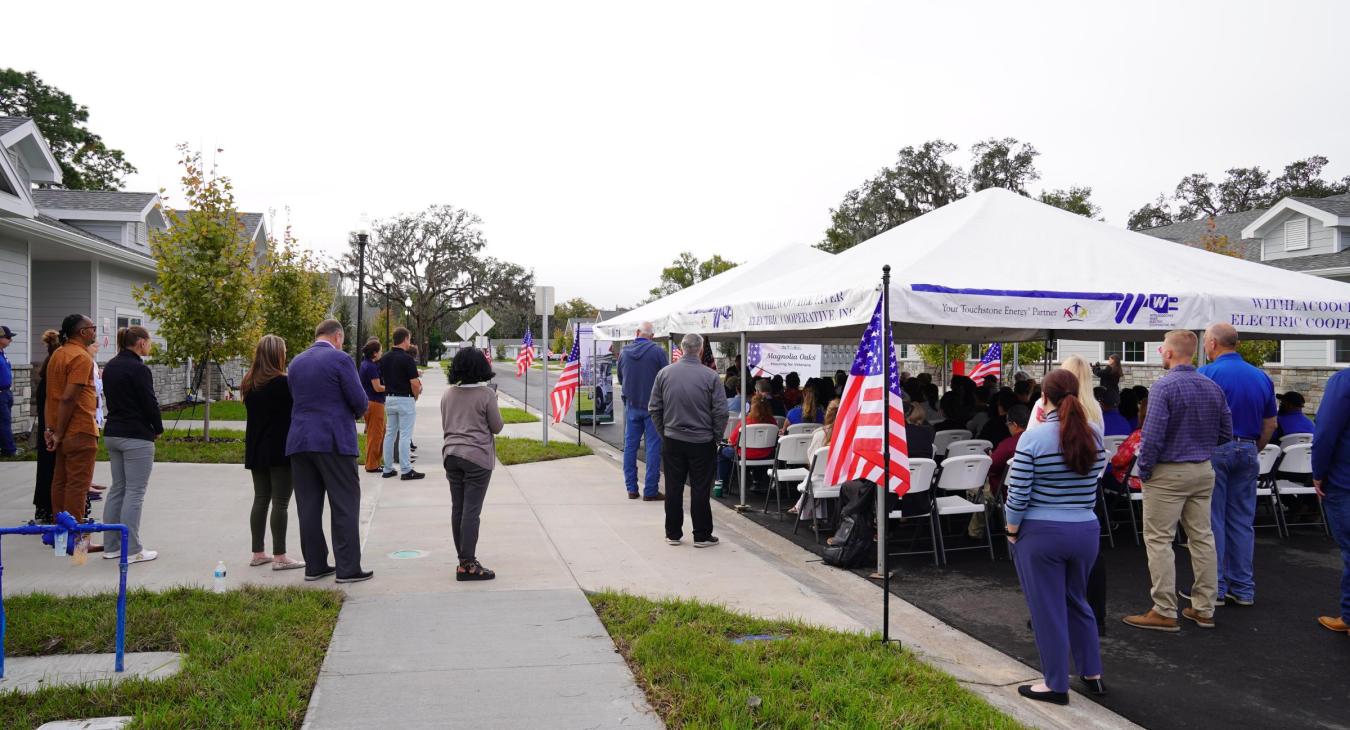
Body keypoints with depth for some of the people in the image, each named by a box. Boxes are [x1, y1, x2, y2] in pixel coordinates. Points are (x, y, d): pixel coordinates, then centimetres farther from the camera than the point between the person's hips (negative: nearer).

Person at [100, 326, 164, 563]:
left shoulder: (110, 366, 11)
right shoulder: (138, 368, -15)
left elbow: (110, 398, 16)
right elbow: (150, 403, -15)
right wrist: (158, 429, 1)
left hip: (112, 434, 9)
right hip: (136, 437, -9)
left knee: (117, 489, 14)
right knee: (134, 492, -4)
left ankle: (111, 546, 18)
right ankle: (132, 550, -1)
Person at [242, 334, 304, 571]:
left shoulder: (249, 384, 9)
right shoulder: (283, 383, -14)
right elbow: (296, 409, -7)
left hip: (256, 451, 7)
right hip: (281, 451, -7)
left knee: (261, 499, 12)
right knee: (280, 503, -4)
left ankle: (258, 554, 17)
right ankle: (279, 557, -3)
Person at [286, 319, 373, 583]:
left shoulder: (296, 362, 12)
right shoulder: (340, 359, -8)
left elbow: (296, 399, 17)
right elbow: (360, 400, -10)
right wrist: (357, 413, 11)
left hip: (299, 442, 6)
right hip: (334, 441, -6)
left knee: (308, 506, 9)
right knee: (345, 505, -1)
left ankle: (314, 565, 15)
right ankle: (348, 568, -1)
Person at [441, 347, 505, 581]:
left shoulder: (448, 394, 6)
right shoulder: (486, 394, -10)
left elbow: (444, 425, 15)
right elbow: (496, 427, -3)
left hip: (452, 454, 6)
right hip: (477, 457, -5)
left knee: (457, 508, 11)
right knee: (471, 511, -5)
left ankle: (464, 558, 19)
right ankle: (467, 565, -5)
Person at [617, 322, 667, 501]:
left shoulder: (624, 352, 1)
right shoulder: (658, 351, -12)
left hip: (631, 404, 4)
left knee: (630, 445, 11)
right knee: (653, 447, 1)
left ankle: (631, 488, 14)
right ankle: (650, 490, 0)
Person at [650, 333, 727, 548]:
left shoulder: (664, 373, -2)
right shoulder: (710, 376, -11)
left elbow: (654, 409, 3)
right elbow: (720, 413, -9)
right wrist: (716, 437, 5)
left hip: (672, 441, 2)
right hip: (702, 442, -2)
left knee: (673, 489, 10)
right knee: (700, 490, 5)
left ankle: (673, 533, 18)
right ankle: (702, 536, 11)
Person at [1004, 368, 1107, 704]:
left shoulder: (1033, 438, -15)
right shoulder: (1095, 436, 1)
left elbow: (1017, 494, -14)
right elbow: (1094, 483, 15)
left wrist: (1012, 530, -2)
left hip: (1041, 534, -5)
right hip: (1086, 531, 5)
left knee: (1048, 609, 6)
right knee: (1077, 602, 22)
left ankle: (1056, 685, 15)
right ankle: (1092, 674, 30)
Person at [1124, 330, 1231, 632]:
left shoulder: (1164, 386, -16)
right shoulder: (1213, 387, 7)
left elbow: (1152, 435, -20)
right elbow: (1226, 433, 11)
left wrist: (1144, 469, -9)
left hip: (1168, 473, -7)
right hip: (1203, 471, 7)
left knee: (1159, 540, -1)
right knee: (1202, 537, 12)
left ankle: (1165, 612, 0)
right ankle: (1204, 609, 19)